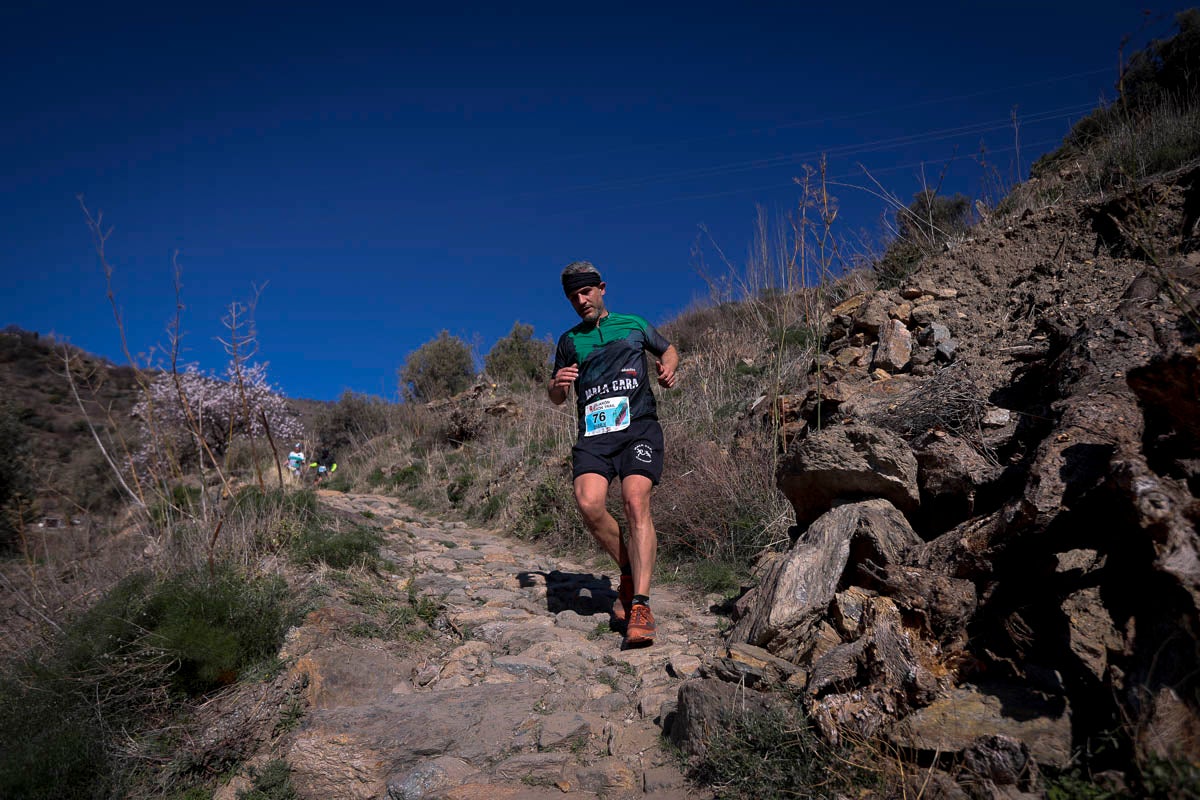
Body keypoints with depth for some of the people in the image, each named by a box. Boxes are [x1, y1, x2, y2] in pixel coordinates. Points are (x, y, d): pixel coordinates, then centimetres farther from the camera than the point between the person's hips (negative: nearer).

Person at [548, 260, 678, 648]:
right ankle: (629, 571, 3)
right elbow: (557, 399, 25)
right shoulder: (569, 341, 21)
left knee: (636, 502, -23)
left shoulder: (633, 324, 17)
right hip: (593, 432, 2)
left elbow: (668, 350, 31)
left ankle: (640, 605, -22)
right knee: (588, 504, -23)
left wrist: (668, 369, 7)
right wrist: (557, 384, 1)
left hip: (639, 426, -2)